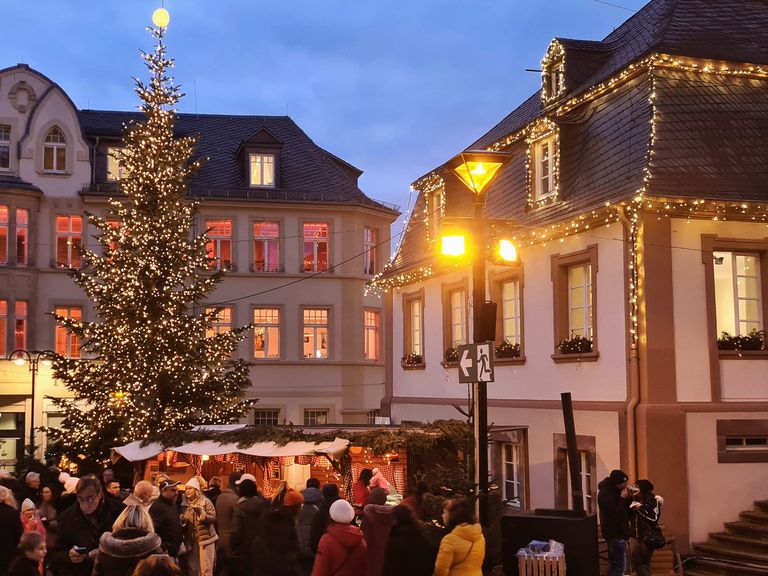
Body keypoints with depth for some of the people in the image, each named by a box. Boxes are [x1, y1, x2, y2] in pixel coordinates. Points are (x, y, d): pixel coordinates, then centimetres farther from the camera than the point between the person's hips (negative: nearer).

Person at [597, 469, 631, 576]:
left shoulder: (614, 491, 9)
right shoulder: (605, 494, -20)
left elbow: (623, 508, 16)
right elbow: (616, 513, -25)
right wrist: (623, 498, -19)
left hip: (617, 532, 10)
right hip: (615, 534, -10)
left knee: (614, 564, 16)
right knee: (620, 567, -10)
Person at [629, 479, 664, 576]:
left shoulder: (653, 501, -10)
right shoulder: (635, 499, 4)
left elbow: (653, 518, -19)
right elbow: (628, 515, 7)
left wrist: (641, 508, -20)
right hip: (636, 535, 5)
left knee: (645, 562, 3)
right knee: (635, 561, 5)